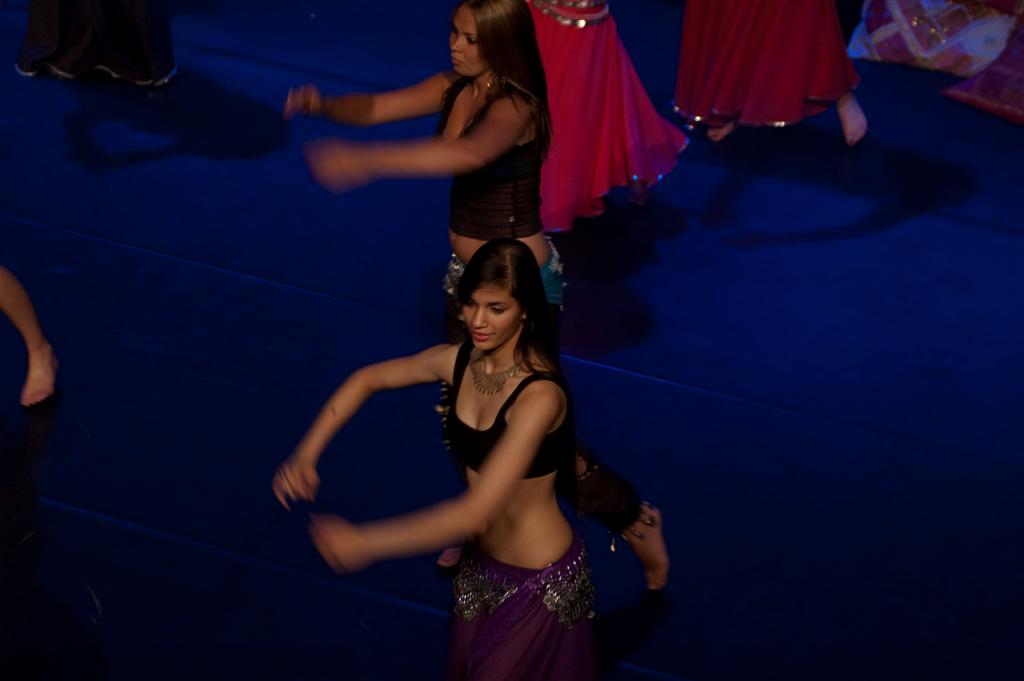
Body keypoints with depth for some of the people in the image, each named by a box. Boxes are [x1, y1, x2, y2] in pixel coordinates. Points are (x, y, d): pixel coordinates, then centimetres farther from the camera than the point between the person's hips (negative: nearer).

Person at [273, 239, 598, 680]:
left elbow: (476, 510, -36)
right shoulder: (458, 361, -9)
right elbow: (367, 380, 8)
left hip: (540, 583, -7)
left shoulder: (539, 395, -31)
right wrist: (306, 455, -4)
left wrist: (365, 542, -33)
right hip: (480, 566, 7)